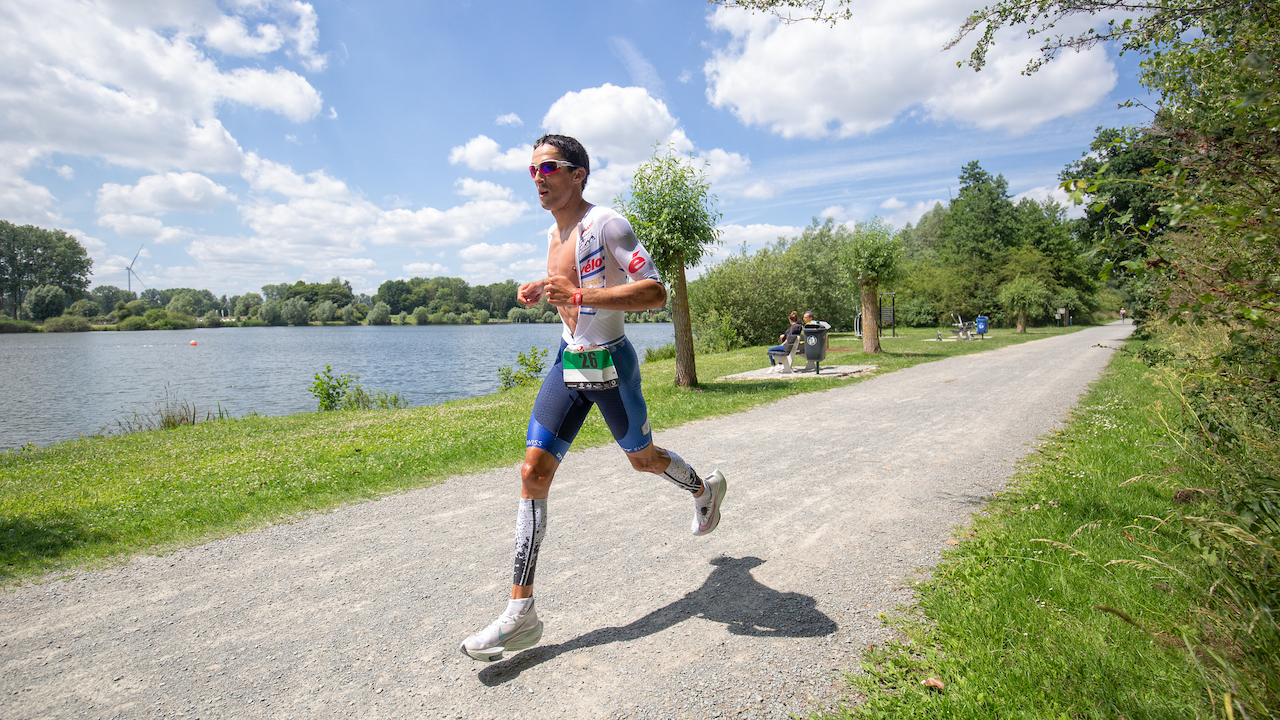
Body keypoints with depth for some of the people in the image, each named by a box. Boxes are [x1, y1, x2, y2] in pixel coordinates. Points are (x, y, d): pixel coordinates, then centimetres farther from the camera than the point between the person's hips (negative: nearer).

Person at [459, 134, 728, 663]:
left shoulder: (606, 224, -15)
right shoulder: (553, 234, 11)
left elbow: (655, 292, -23)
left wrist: (580, 295, -30)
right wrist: (541, 291, 8)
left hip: (611, 365, -6)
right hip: (566, 365, 7)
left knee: (643, 459, 15)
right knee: (533, 471, -6)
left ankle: (705, 489, 51)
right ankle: (521, 613, 0)